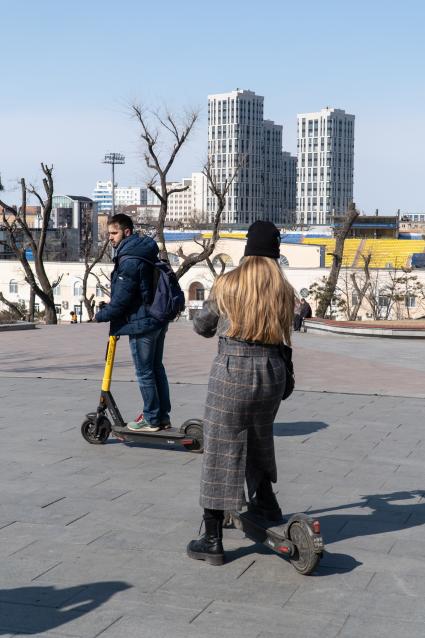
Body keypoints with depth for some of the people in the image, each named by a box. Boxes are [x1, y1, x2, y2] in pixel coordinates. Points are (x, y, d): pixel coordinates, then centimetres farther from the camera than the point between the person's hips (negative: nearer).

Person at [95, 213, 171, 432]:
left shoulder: (130, 260, -20)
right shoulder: (145, 253, 12)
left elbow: (122, 298, -20)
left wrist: (102, 314, -4)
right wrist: (110, 308, 18)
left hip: (141, 323, -10)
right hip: (158, 320, 10)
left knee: (144, 372, 0)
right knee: (157, 368, 16)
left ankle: (151, 419, 9)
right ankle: (163, 416, 22)